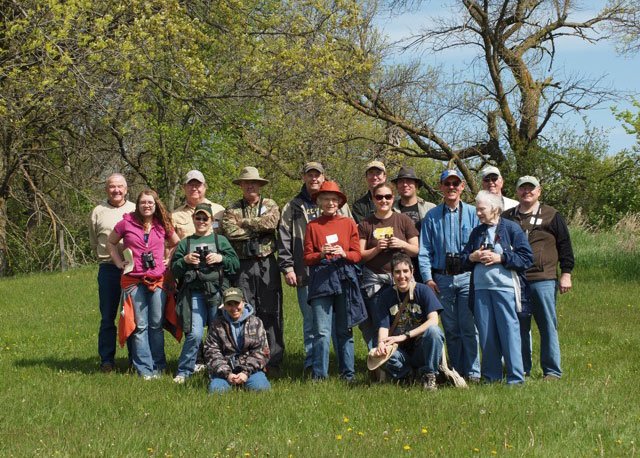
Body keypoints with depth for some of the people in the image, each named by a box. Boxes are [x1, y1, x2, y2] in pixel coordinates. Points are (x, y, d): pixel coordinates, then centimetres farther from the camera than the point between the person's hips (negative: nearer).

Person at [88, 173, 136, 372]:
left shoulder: (135, 210, 9)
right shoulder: (98, 212, 8)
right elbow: (94, 243, 17)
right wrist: (106, 256, 8)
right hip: (108, 270, 0)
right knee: (107, 317, 3)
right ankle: (107, 360, 10)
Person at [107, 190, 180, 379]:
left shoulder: (163, 225, 7)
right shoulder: (126, 223, 2)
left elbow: (177, 244, 23)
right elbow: (110, 243, 15)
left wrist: (169, 260, 10)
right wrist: (119, 262, 5)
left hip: (158, 280, 2)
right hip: (134, 281, -1)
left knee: (157, 325, 3)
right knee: (139, 326, -1)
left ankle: (158, 367, 12)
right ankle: (144, 369, 3)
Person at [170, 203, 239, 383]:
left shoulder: (221, 240, 14)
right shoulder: (185, 243, 16)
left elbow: (236, 263, 9)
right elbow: (174, 270, 13)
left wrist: (221, 258, -8)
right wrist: (184, 261, -5)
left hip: (217, 292, 1)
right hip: (194, 293, 0)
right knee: (195, 334, -11)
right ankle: (183, 372, 1)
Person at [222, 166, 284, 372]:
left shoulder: (270, 205, 11)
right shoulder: (232, 209, 11)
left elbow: (270, 222, -12)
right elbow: (229, 231, -9)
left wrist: (244, 222, -4)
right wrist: (258, 229, -7)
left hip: (267, 264, 0)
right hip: (242, 266, 0)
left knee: (271, 312, 1)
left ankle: (274, 360, 6)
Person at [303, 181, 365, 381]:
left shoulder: (349, 224, 9)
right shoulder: (313, 226, 7)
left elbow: (357, 255, 6)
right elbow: (307, 258, 5)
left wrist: (343, 254, -14)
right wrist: (321, 254, -14)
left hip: (345, 279, 1)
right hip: (320, 280, -1)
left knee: (344, 330, 6)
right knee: (321, 332, -4)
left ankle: (348, 373, 13)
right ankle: (320, 375, 1)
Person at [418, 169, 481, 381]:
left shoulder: (472, 213, 5)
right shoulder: (432, 217, 9)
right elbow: (424, 251, 8)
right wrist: (428, 278, -1)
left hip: (467, 276, -2)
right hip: (441, 279, 2)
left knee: (468, 326, -7)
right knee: (450, 328, 6)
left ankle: (473, 372, -2)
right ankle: (457, 371, 13)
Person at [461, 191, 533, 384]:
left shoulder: (512, 229, 0)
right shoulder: (476, 232, 16)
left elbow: (526, 258, -6)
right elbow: (463, 260, 19)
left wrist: (500, 258, -12)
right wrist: (472, 257, -2)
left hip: (505, 287, -5)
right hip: (481, 288, 5)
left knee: (509, 332, -5)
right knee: (486, 334, 6)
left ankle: (516, 377, 1)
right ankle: (491, 376, 15)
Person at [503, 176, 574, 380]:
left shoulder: (551, 216, 5)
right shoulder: (507, 217, 14)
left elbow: (565, 246, 5)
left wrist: (566, 273, 0)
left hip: (544, 280, -3)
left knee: (548, 326, 0)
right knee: (519, 326, 6)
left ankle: (552, 371, 6)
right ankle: (521, 369, 15)